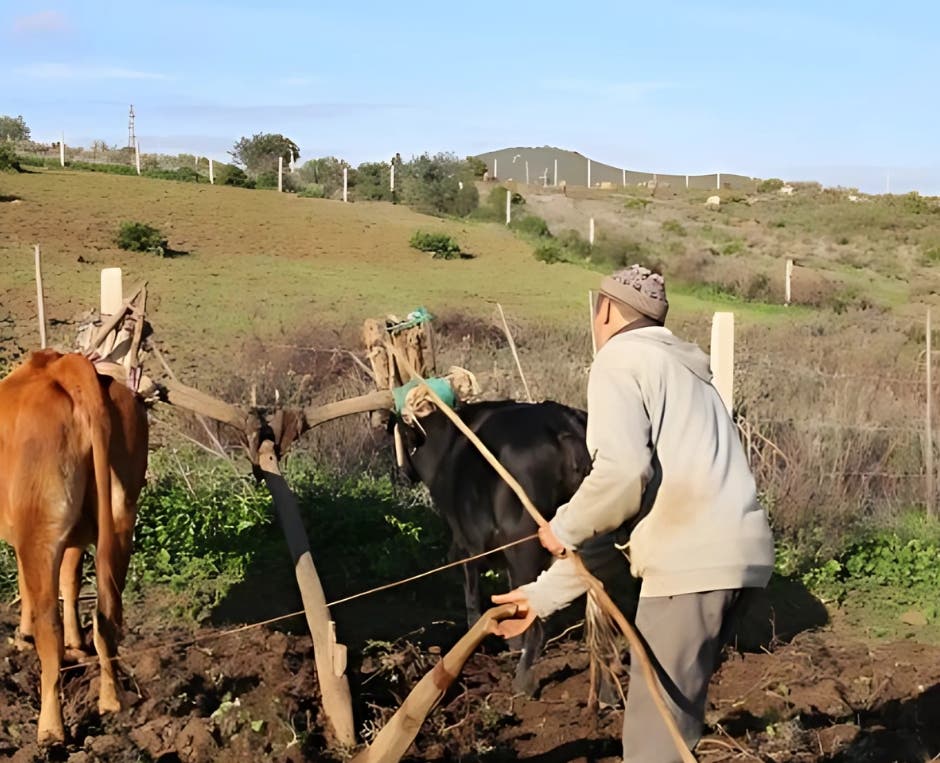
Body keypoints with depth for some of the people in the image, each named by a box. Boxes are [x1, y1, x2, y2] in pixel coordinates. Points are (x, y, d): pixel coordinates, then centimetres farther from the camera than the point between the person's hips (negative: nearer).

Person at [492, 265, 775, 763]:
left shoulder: (619, 360, 1)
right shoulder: (674, 367, 29)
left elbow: (623, 471, -18)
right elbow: (622, 514, 26)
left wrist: (565, 528, 0)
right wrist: (546, 592, 27)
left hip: (693, 557, -9)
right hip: (734, 550, 9)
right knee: (677, 708, 19)